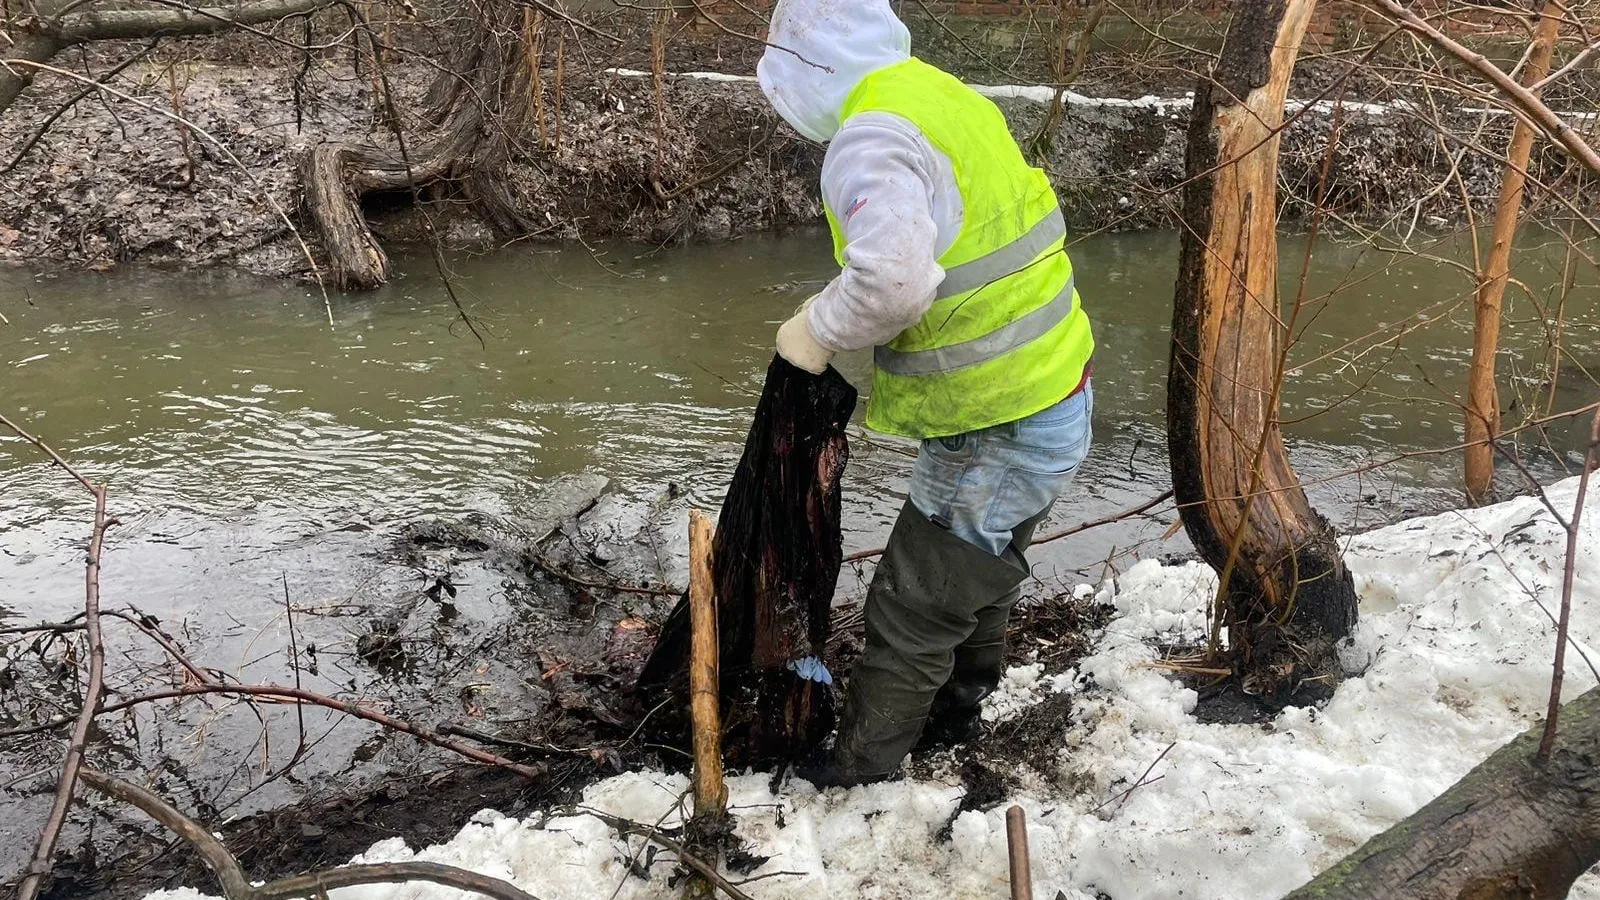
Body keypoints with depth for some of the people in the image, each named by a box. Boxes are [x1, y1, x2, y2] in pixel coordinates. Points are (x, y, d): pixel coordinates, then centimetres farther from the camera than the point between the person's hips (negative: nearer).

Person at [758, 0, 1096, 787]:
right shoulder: (944, 97, 10)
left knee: (913, 607, 7)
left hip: (999, 432, -9)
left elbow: (892, 278, -37)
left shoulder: (871, 137, -21)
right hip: (1054, 396, 9)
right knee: (976, 577, 27)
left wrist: (819, 331, -18)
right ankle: (953, 713, 47)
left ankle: (861, 767, 24)